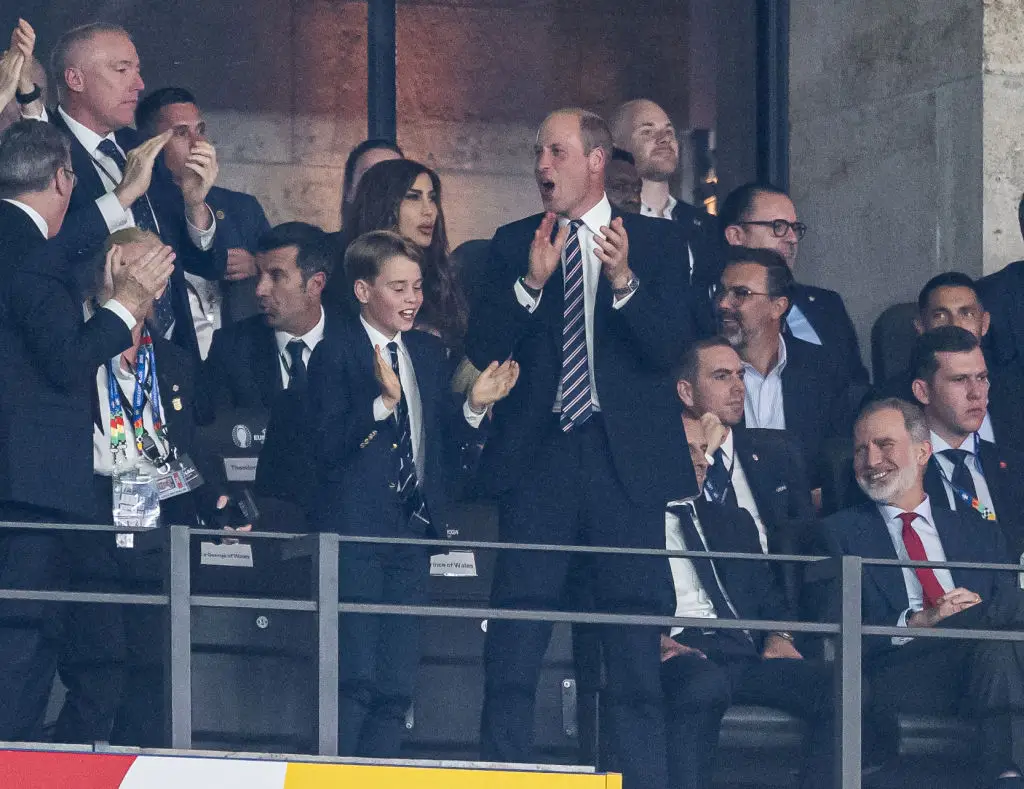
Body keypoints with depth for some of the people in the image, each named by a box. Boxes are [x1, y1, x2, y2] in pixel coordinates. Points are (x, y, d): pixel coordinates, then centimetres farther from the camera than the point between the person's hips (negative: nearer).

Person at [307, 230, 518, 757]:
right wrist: (382, 402, -26)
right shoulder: (335, 353, -6)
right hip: (356, 534, -6)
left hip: (412, 532, 6)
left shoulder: (429, 352, 14)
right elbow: (328, 448, -16)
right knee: (355, 678, -11)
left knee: (396, 685, 6)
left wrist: (474, 405, 0)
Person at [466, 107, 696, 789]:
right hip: (538, 459, 1)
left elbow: (673, 347, -5)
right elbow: (482, 350, 3)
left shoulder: (654, 242, 7)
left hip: (628, 461, -1)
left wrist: (625, 282, -20)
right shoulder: (514, 244, 11)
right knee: (513, 644, -4)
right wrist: (531, 283, -12)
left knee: (636, 643, -1)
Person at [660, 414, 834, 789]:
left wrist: (779, 636, 5)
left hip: (741, 653, 5)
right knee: (704, 683, -41)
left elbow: (768, 593, 27)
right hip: (678, 653, -5)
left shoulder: (733, 521, 32)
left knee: (837, 689, -22)